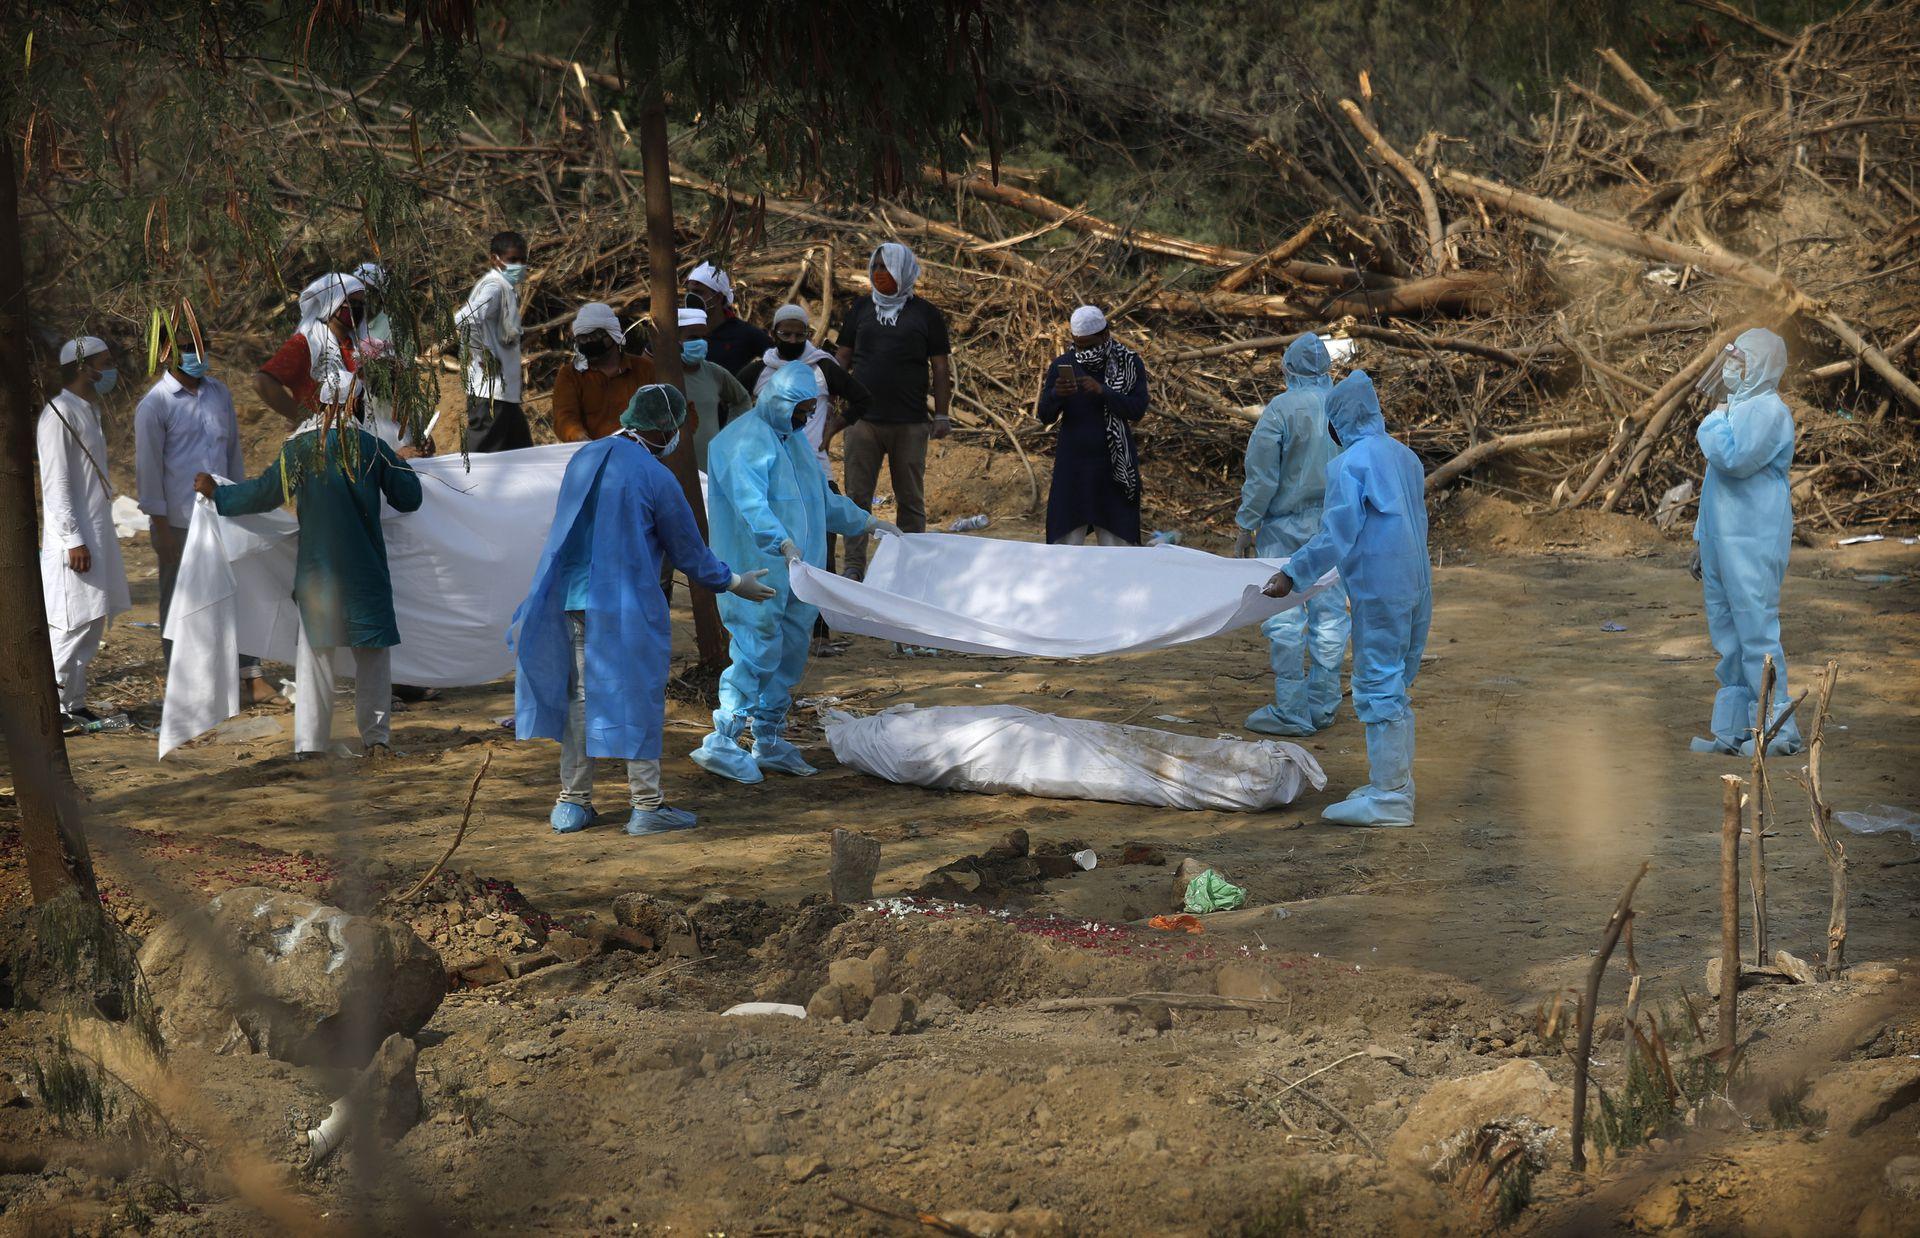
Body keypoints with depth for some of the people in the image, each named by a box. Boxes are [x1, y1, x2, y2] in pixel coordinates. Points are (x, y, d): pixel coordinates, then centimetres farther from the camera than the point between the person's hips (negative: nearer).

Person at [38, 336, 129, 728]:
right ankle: (55, 709, -6)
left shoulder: (89, 411, 15)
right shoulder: (59, 414, -14)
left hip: (96, 532, 10)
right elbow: (55, 484, -18)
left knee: (92, 623, 11)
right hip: (74, 538, -10)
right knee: (73, 624, -10)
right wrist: (73, 540, -21)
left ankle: (74, 703, 18)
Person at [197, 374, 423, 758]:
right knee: (373, 653, 8)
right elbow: (409, 497, 1)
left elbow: (263, 493, 2)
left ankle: (309, 740, 5)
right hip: (364, 569, -1)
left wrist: (216, 493, 18)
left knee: (315, 652, 8)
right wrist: (402, 466, 22)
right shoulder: (372, 447, -4)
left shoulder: (298, 449, -2)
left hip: (315, 569, 1)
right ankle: (376, 737, 8)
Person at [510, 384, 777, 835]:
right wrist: (735, 584, 12)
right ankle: (646, 805, 6)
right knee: (639, 700, 4)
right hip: (626, 607, -6)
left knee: (580, 697, 13)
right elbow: (688, 553, -4)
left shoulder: (584, 458, 7)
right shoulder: (655, 477, -12)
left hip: (571, 599, 6)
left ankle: (572, 803, 16)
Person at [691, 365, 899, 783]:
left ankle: (769, 743, 19)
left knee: (790, 653, 11)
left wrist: (867, 522, 26)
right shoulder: (745, 441, -15)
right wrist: (782, 541, -44)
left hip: (793, 571, 9)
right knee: (758, 652, -12)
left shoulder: (794, 437, 17)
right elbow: (750, 503, -30)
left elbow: (823, 498, 29)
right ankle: (721, 744, -9)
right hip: (756, 571, -9)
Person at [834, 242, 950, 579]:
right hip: (863, 418, 2)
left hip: (910, 423, -1)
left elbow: (940, 368, 6)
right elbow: (842, 357, 15)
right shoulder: (861, 309, 12)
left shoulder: (925, 314, 5)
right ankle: (854, 565, 3)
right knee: (857, 495, -1)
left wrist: (942, 415, -1)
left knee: (910, 498, 4)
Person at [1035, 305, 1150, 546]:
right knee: (1067, 540, -2)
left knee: (1115, 542, 1)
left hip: (1113, 466, -1)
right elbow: (1045, 417, -2)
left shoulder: (1130, 364, -2)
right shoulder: (1062, 365, 1)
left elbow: (1137, 410, -12)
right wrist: (1055, 395, -24)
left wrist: (1103, 391, -27)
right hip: (1073, 466, 1)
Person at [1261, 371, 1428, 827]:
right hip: (1415, 585, 9)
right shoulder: (1406, 457, 12)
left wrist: (1293, 574, -9)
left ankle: (1389, 796, -5)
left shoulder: (1350, 464, -13)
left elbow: (1337, 535, -16)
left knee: (1377, 688, -5)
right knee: (1396, 687, 17)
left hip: (1379, 592, -9)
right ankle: (1397, 784, 22)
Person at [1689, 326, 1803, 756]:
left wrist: (1713, 422, -8)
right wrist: (1701, 540, 24)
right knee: (1727, 636, 10)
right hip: (1721, 541, 10)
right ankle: (1731, 729, 14)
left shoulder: (1769, 410, -11)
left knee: (1756, 630, -11)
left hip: (1753, 543, -10)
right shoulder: (1736, 407, 19)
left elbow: (1735, 459, -26)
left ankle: (1779, 730, -8)